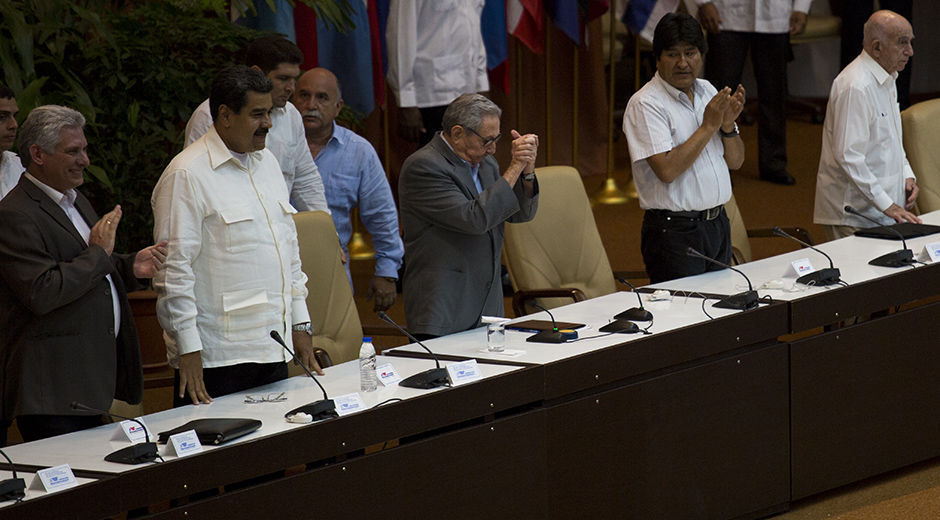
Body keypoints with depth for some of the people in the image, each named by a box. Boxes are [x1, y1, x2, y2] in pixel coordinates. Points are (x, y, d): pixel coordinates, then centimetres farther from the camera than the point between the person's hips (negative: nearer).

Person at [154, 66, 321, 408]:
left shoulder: (267, 162, 15)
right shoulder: (187, 175, -10)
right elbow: (174, 270, -13)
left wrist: (300, 324, 18)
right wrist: (188, 350, -16)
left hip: (273, 348, 7)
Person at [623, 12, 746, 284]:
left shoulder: (708, 92, 10)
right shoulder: (644, 104, -13)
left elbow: (735, 161, 12)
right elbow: (667, 170, -22)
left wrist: (728, 125, -7)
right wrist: (709, 126, -18)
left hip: (717, 223, 7)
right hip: (674, 231, -7)